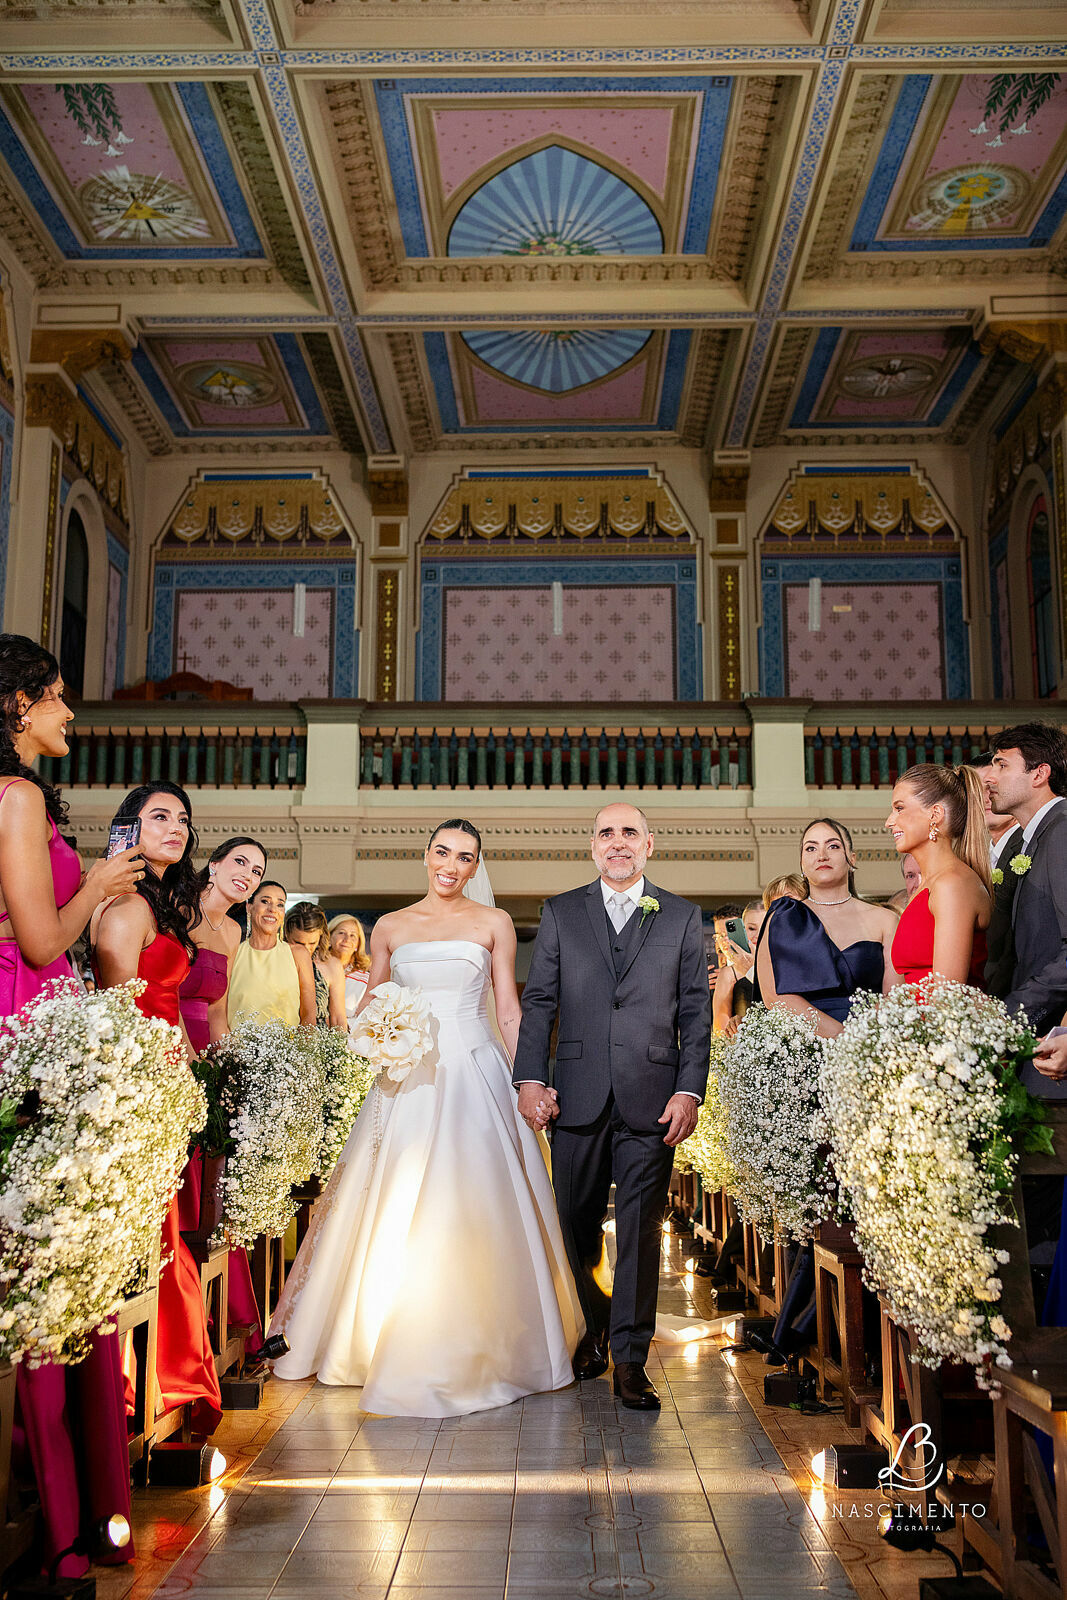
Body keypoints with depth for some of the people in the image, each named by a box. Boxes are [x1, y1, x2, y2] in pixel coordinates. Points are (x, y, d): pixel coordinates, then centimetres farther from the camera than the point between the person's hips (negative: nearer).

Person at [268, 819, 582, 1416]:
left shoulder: (493, 924, 6)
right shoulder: (391, 928, 11)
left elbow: (510, 1012, 5)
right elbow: (370, 1008, 17)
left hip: (476, 1079, -2)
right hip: (409, 1080, 2)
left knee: (473, 1213, -4)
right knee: (396, 1216, 3)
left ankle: (476, 1349, 11)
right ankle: (388, 1341, 20)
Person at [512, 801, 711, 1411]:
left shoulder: (683, 918, 8)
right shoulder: (560, 914, 10)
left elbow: (696, 1012, 5)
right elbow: (539, 1002, 6)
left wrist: (690, 1091, -5)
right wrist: (530, 1079, -5)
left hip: (652, 1101, -1)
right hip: (578, 1097, 1)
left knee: (641, 1231, 1)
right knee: (577, 1224, 11)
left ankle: (631, 1360, 11)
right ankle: (592, 1329, 33)